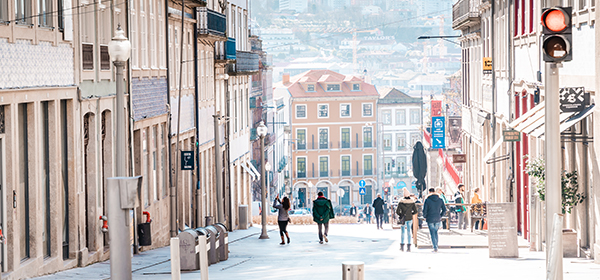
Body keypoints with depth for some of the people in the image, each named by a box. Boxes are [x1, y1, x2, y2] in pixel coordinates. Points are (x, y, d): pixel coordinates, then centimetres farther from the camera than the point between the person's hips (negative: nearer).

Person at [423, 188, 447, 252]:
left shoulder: (427, 200, -9)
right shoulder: (440, 200, 2)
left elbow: (424, 210, -11)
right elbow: (444, 210, 3)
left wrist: (425, 217, 7)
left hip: (430, 219, -3)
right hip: (438, 219, 3)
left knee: (432, 233, 2)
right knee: (435, 232, 20)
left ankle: (435, 247, -3)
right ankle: (436, 245, 18)